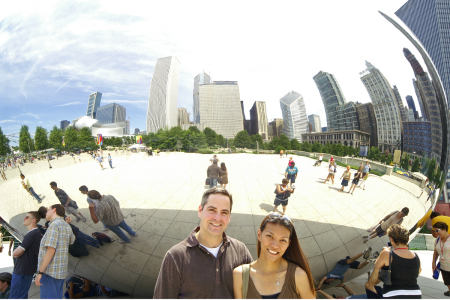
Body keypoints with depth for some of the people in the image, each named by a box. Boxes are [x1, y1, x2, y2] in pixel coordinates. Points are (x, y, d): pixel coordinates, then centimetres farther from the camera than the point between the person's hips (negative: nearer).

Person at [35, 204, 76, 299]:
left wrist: (40, 272, -17)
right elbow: (72, 240, 33)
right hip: (61, 271, 9)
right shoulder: (67, 226, 12)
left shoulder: (54, 225, -13)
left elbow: (51, 250, -20)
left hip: (50, 272, -9)